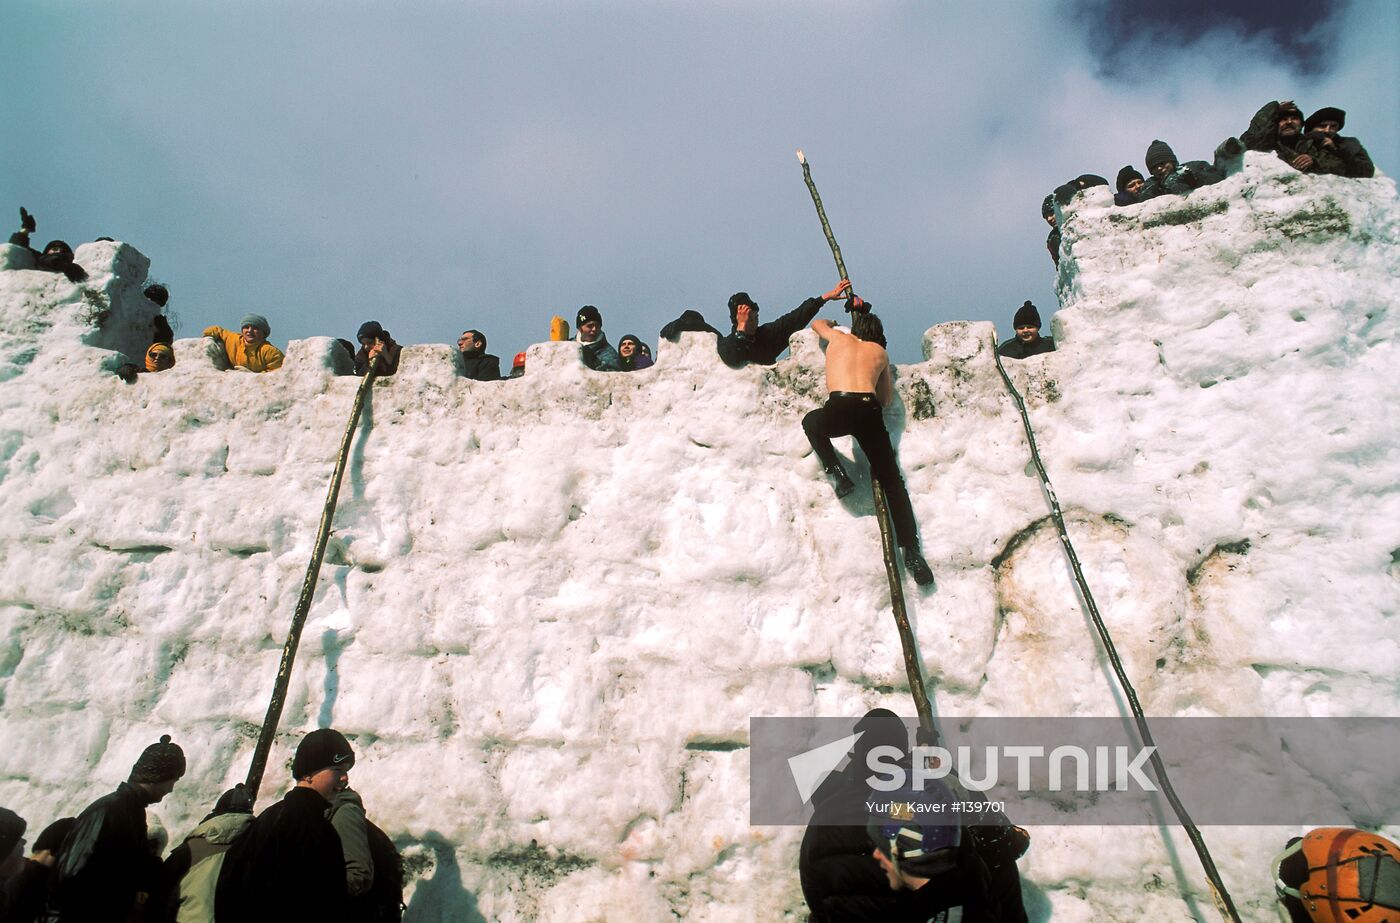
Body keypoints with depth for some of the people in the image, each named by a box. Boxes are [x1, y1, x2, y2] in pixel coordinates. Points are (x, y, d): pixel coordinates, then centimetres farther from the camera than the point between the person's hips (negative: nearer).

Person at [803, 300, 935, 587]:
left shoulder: (838, 337, 25)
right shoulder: (879, 351, 27)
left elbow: (817, 323, 49)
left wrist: (831, 319, 69)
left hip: (839, 408, -2)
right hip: (870, 411, 2)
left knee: (811, 422, 33)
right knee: (892, 481, 10)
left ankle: (836, 472, 12)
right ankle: (911, 551, 5)